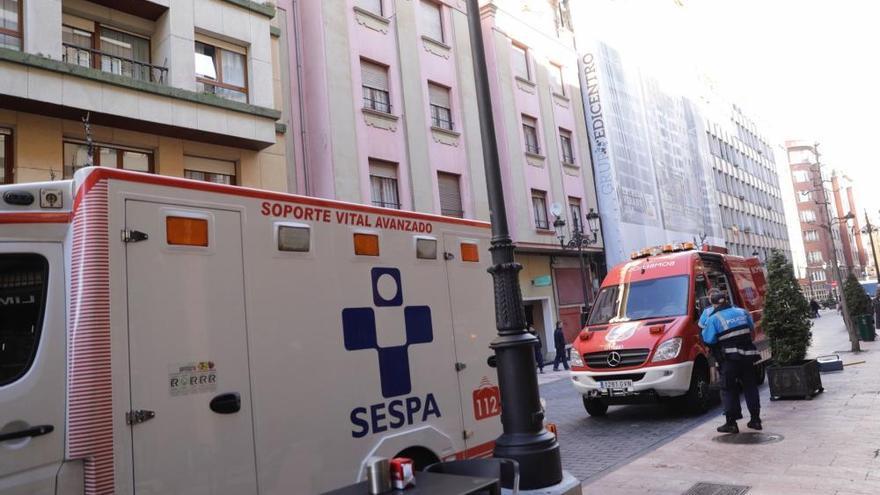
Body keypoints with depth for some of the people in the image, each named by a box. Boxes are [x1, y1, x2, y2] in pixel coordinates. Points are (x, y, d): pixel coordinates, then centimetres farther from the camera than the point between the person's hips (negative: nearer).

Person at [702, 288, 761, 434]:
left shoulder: (714, 319, -8)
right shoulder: (742, 312, 7)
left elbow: (708, 340, -7)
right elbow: (752, 328, 20)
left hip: (729, 358, -5)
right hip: (748, 355, 5)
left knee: (728, 389, 3)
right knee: (750, 386, 15)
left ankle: (731, 423, 1)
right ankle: (755, 420, 21)